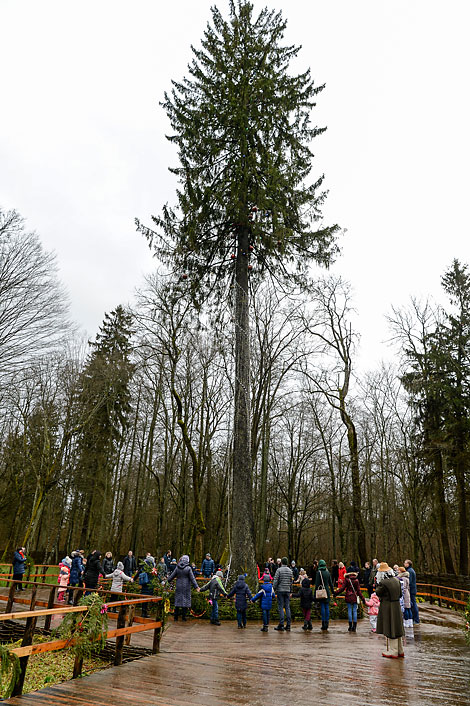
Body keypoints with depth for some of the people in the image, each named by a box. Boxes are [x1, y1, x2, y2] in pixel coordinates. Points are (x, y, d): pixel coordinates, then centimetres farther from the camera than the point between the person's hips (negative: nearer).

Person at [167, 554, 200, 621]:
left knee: (177, 601, 11)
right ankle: (183, 617, 8)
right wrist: (196, 587, -9)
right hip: (186, 588, -3)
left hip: (179, 587, 3)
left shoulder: (177, 568, -3)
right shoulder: (188, 568, -12)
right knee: (185, 601, 7)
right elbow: (192, 579, -12)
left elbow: (171, 576, 3)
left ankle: (176, 617, 15)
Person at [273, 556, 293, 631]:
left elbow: (276, 581, -12)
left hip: (280, 590, -4)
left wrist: (274, 589, -3)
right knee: (287, 607, 6)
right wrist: (291, 591, 18)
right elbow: (291, 582, 12)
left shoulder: (279, 570, -8)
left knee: (280, 607, -1)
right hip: (287, 591, 5)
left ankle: (281, 625, -3)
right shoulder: (290, 570, 8)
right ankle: (288, 625, 6)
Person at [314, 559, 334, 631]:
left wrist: (315, 593, -8)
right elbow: (330, 583, 11)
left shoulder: (319, 572, -10)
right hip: (327, 591, 5)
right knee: (327, 607, 10)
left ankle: (323, 623, -1)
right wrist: (333, 591, 21)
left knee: (322, 607, -1)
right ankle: (327, 622, 11)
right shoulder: (328, 572, 5)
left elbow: (317, 584, -12)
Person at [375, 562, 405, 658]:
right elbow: (400, 594, 8)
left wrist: (378, 584, 3)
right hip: (397, 606, 7)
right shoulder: (396, 580, -1)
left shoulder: (383, 583, -22)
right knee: (397, 628, 18)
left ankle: (393, 652, 13)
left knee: (390, 629, 4)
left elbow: (378, 593, -6)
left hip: (387, 608, -7)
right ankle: (400, 651, 28)